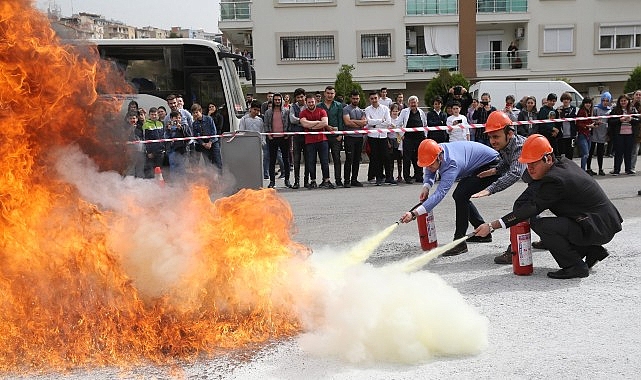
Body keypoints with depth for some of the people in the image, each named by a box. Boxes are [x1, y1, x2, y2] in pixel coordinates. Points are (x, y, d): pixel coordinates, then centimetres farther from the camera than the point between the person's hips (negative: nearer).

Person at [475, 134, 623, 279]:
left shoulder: (555, 180, -23)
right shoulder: (563, 163, 6)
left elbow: (533, 208, -25)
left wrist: (492, 226, -27)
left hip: (599, 228, -10)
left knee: (540, 225, -24)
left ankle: (576, 266, -10)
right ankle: (593, 251, 22)